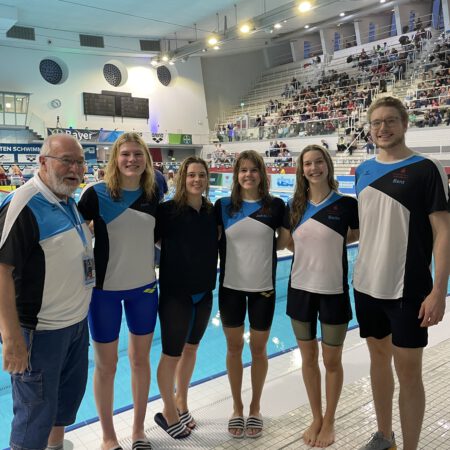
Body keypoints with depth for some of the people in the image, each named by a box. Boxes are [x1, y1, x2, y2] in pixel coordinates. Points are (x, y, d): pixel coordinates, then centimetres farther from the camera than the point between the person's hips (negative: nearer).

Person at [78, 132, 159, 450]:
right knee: (106, 364, 10)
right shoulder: (97, 193, -12)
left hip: (144, 287, 4)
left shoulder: (153, 193, 0)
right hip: (105, 288, -3)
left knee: (140, 358, 15)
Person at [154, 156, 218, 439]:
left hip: (204, 292, 5)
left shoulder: (212, 211, 2)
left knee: (191, 348, 19)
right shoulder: (168, 210, -13)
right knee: (172, 354, 7)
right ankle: (169, 412, 29)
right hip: (175, 293, -5)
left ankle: (181, 402, 40)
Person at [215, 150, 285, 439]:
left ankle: (255, 408, 32)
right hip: (231, 287, 1)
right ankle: (237, 408, 31)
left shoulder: (275, 206, -4)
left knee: (258, 349, 11)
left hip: (263, 288, 0)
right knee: (234, 347, 12)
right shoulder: (223, 206, -2)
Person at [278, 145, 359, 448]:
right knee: (309, 358, 15)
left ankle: (329, 422, 34)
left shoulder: (346, 204, -9)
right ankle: (316, 418, 36)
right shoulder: (295, 206, 0)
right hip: (300, 290, 3)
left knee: (332, 361, 12)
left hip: (334, 292, -3)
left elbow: (359, 236, 5)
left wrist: (331, 242, 1)